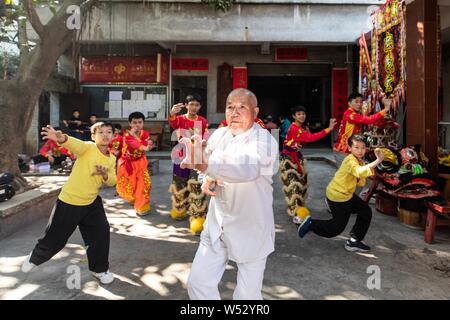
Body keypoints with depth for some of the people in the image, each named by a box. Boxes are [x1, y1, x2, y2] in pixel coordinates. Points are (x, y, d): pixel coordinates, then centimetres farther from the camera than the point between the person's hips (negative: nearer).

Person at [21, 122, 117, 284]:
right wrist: (62, 139, -62)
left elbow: (112, 181, 6)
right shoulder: (87, 148, -16)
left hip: (92, 203, 5)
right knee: (55, 238, 7)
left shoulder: (112, 159, 2)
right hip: (69, 202, -5)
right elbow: (75, 144, -39)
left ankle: (99, 269, 24)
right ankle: (35, 258, 40)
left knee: (101, 233, 2)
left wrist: (105, 174, -18)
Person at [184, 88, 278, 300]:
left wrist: (205, 165, -54)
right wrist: (207, 178, -9)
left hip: (251, 229, -5)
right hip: (217, 226, 5)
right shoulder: (219, 135, 1)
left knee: (247, 294, 7)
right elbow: (210, 165, 15)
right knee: (198, 282, 9)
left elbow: (248, 168, -40)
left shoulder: (265, 141, -18)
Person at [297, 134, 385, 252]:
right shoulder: (350, 161, -25)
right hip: (338, 197, -10)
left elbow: (361, 182, 2)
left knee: (366, 212, 12)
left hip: (347, 194, 10)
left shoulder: (359, 161, 6)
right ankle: (311, 224, 18)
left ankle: (354, 241, 21)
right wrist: (377, 161, -48)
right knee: (337, 227, 2)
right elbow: (360, 172, -48)